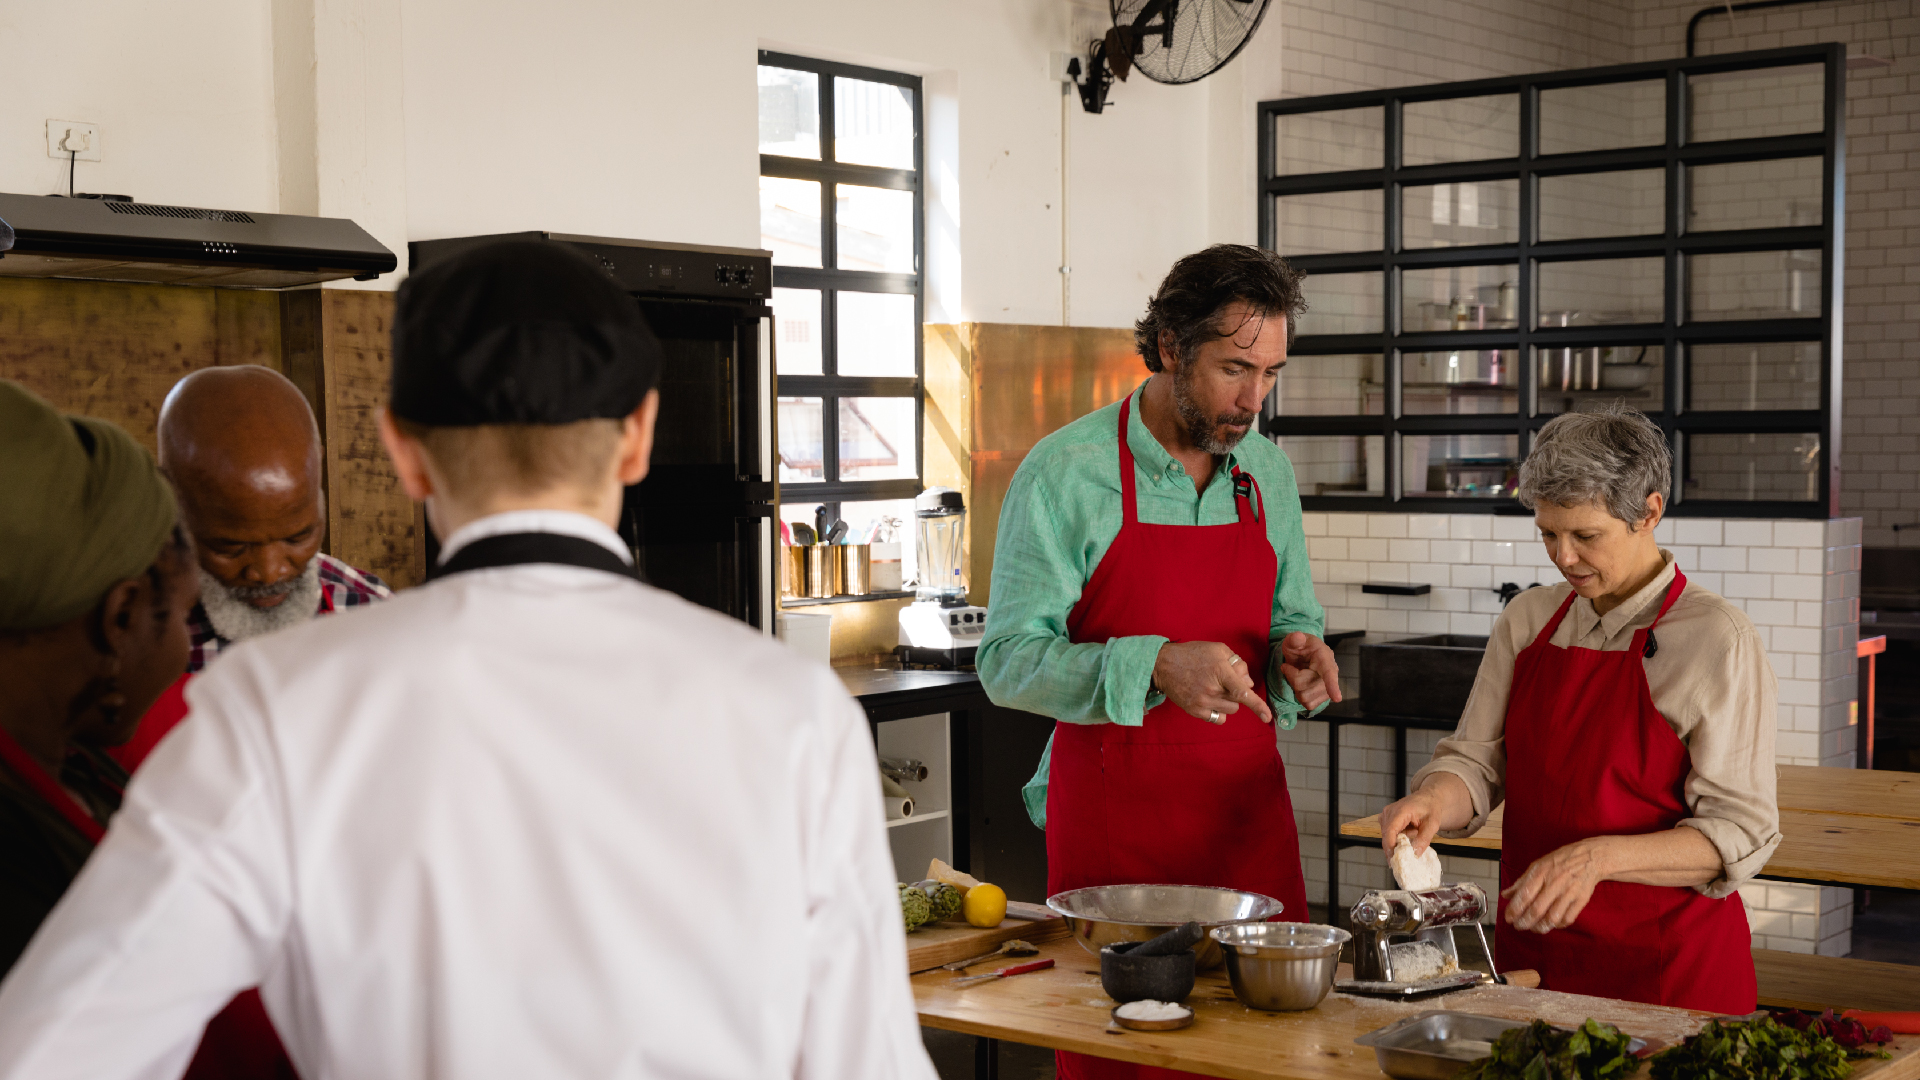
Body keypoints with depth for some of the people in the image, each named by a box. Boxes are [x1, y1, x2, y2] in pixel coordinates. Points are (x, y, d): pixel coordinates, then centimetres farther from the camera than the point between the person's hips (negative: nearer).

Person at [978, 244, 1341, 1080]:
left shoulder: (1266, 472, 8)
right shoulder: (1064, 473, -9)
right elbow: (1008, 661, -12)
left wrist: (1295, 656, -6)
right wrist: (1155, 668, -26)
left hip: (1249, 812, 5)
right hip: (1111, 816, -4)